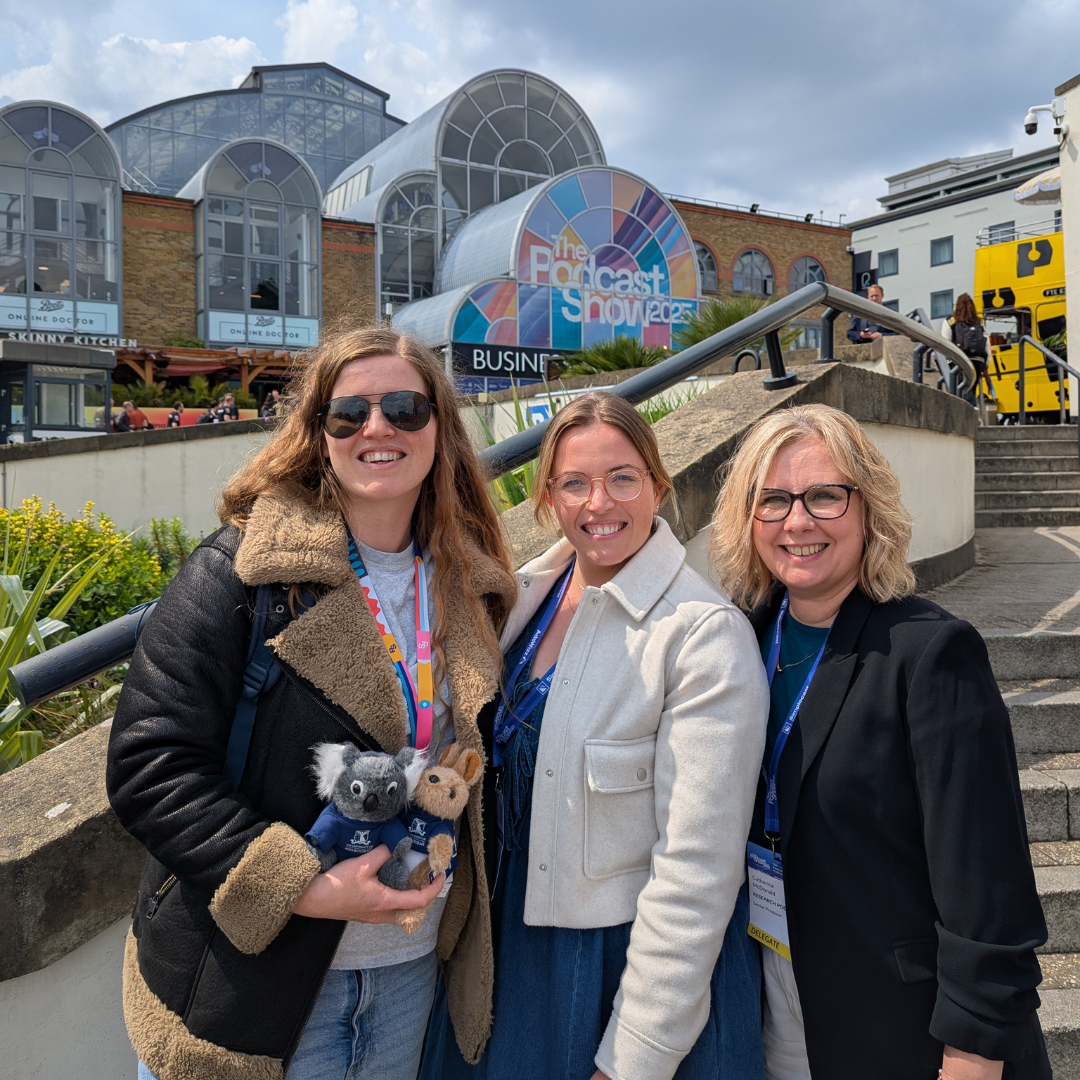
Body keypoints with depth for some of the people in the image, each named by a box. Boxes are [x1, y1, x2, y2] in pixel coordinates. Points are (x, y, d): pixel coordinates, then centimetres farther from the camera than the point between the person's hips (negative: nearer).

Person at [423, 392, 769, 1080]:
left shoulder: (707, 634, -21)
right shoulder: (524, 598, -2)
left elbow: (697, 865, -20)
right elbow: (490, 783, 7)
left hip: (633, 958, -5)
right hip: (514, 945, 6)